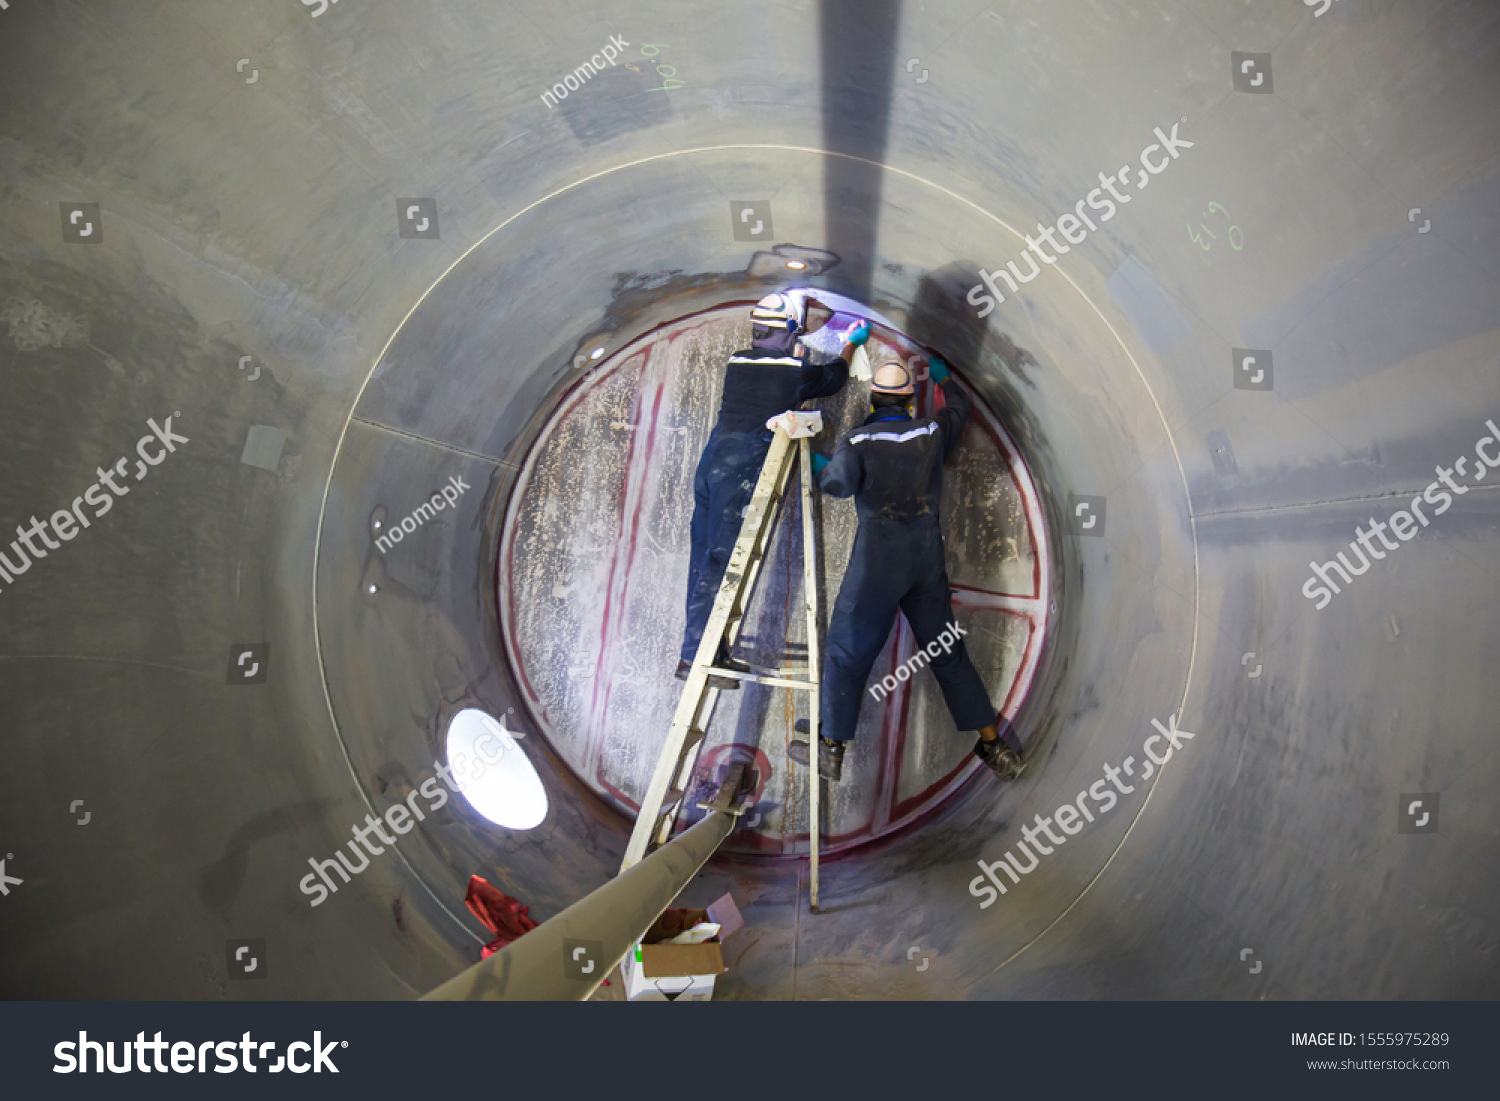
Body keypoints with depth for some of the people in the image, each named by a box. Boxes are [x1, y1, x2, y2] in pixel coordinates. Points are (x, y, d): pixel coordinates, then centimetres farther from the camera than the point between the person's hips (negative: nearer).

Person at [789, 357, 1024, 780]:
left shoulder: (860, 439, -8)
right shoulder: (932, 431, 5)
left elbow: (839, 483, -23)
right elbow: (959, 407, 25)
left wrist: (821, 467, -1)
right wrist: (942, 376, 42)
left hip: (877, 555, -4)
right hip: (928, 554, 4)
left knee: (846, 652, 7)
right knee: (948, 652, 13)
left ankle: (831, 749, 11)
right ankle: (995, 745, 16)